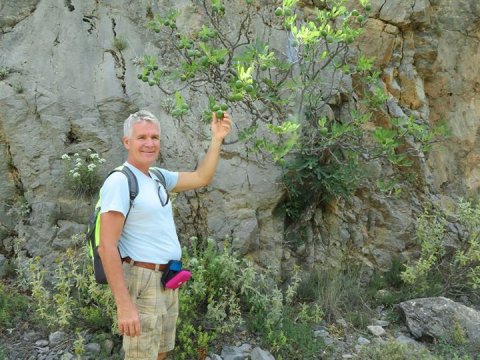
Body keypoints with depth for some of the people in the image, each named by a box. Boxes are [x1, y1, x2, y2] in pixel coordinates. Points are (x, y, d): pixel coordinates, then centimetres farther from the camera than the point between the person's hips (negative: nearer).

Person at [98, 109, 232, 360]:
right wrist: (124, 304, -25)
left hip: (167, 282, 8)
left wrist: (217, 139, 9)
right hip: (142, 283, -8)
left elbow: (201, 178, 18)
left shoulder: (158, 177, 10)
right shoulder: (119, 181, -15)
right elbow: (107, 246, -21)